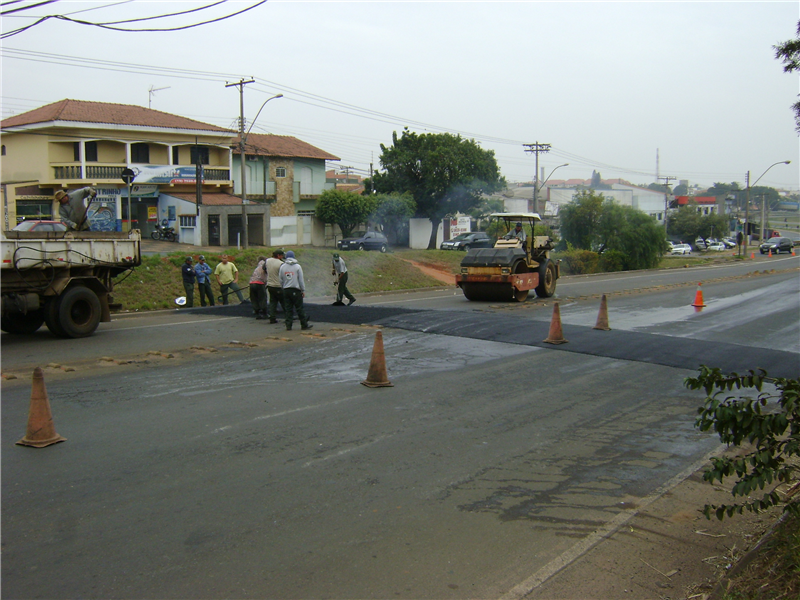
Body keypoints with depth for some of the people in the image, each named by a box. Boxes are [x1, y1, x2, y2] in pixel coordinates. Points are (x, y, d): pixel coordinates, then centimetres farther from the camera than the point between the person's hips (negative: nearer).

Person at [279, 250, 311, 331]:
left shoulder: (282, 267, 5)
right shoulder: (297, 266, -3)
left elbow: (281, 280, 7)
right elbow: (301, 280, -3)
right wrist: (303, 290, 2)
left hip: (286, 290, 3)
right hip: (296, 290, -3)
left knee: (288, 309, 7)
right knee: (299, 308, 2)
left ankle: (288, 326, 5)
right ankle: (304, 325, 6)